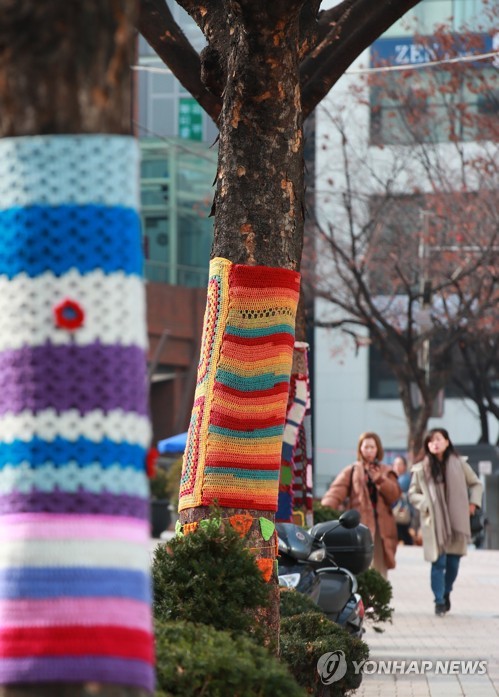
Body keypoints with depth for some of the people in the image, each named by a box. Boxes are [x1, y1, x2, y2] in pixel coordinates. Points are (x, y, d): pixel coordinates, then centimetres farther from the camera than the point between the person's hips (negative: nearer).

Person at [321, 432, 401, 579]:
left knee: (379, 570, 3)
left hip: (381, 527, 2)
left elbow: (395, 495, 3)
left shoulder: (386, 472, 16)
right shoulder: (351, 471, 9)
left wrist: (380, 480, -12)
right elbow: (336, 492, -5)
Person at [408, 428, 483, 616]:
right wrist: (426, 504, -10)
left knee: (453, 562, 6)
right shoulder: (421, 469, 0)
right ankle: (439, 601, -1)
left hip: (457, 521, 2)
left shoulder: (459, 464, 4)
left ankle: (446, 593, 28)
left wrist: (473, 502, 0)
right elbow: (413, 494, 8)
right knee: (438, 562, -8)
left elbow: (476, 484, 15)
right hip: (434, 523, -2)